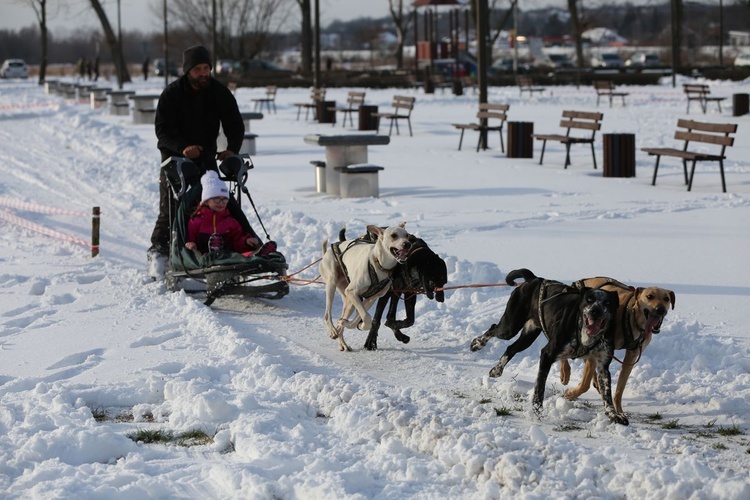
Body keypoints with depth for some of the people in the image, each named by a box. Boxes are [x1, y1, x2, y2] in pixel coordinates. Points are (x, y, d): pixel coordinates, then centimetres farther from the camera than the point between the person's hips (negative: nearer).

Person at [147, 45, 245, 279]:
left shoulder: (220, 93, -2)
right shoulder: (172, 93, -10)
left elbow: (235, 125, -3)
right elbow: (162, 130, -15)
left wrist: (232, 148, -23)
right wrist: (182, 147, -32)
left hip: (206, 157, 3)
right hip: (175, 157, -3)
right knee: (170, 208, -7)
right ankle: (158, 253, 2)